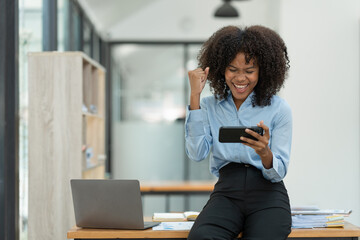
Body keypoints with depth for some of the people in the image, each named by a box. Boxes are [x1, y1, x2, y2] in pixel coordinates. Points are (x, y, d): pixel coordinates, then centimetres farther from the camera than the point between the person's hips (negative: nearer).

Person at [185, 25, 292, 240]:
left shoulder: (279, 109, 6)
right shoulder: (209, 106, 12)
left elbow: (279, 172, 3)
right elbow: (196, 154, -4)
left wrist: (264, 153, -22)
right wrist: (195, 95, -3)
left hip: (268, 193, -1)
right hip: (227, 192, 1)